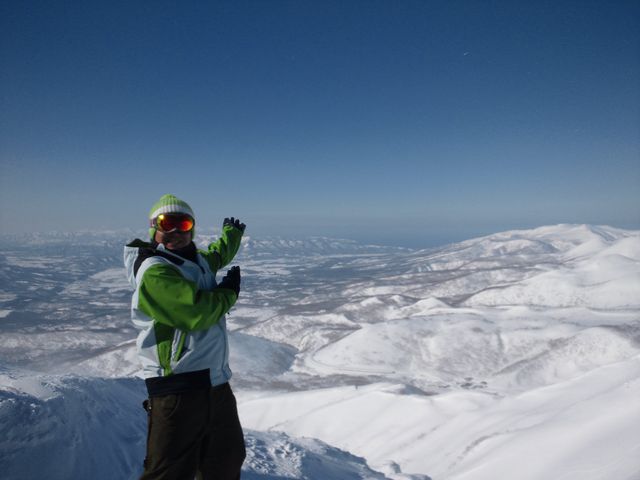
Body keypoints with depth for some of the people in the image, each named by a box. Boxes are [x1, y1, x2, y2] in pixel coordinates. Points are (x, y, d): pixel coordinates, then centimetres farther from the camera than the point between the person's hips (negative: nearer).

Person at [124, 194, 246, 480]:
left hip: (215, 382, 9)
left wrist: (232, 234, 50)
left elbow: (218, 255, 34)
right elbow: (198, 313, -26)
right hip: (179, 389, -9)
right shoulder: (154, 272, -17)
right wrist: (229, 291, -7)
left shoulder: (194, 259, 9)